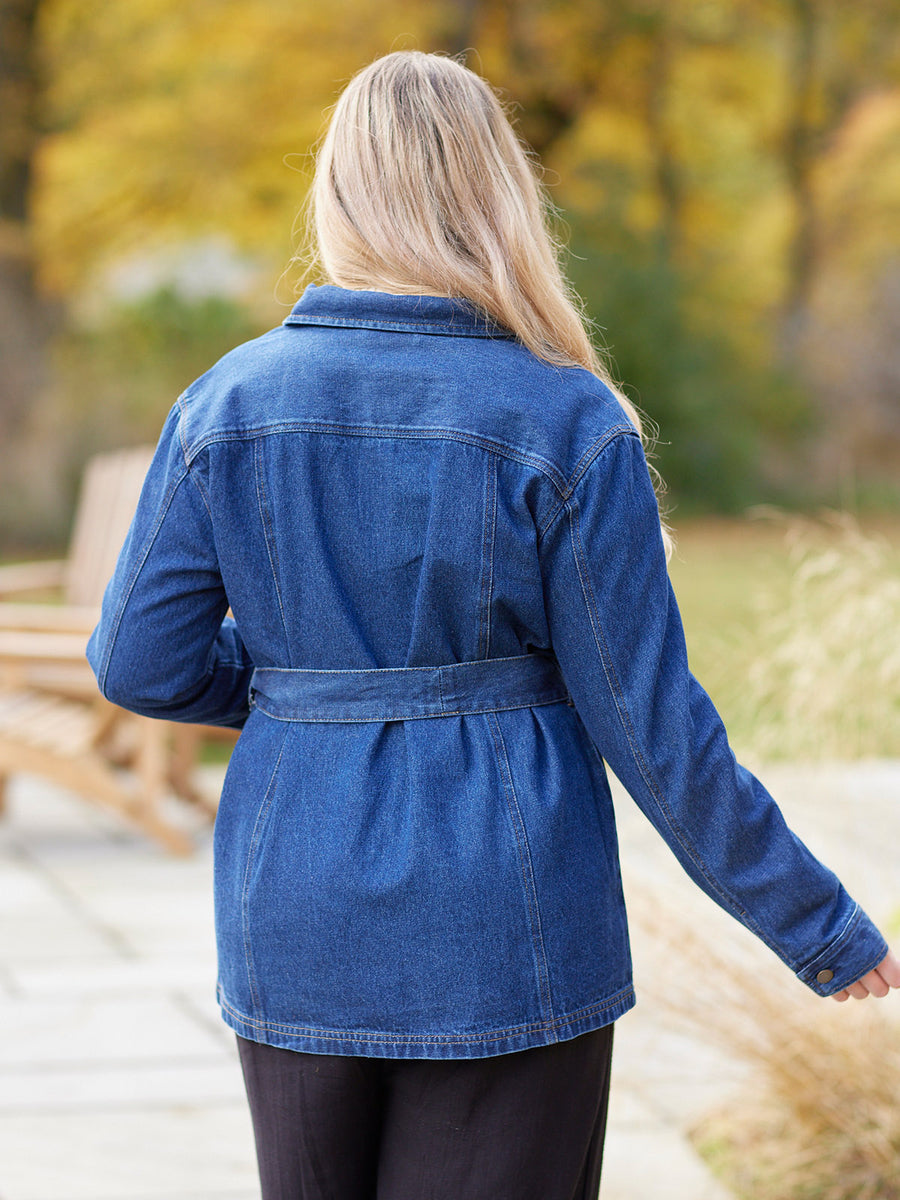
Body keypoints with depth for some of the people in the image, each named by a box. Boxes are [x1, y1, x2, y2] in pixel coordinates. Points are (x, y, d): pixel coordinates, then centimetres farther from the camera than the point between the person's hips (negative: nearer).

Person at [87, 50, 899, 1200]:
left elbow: (140, 660, 0)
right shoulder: (566, 424, -11)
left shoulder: (229, 402, -2)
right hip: (508, 935, -3)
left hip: (294, 934, 3)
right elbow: (649, 722, -10)